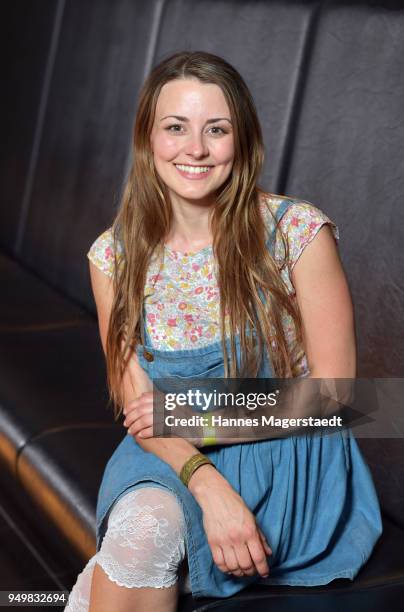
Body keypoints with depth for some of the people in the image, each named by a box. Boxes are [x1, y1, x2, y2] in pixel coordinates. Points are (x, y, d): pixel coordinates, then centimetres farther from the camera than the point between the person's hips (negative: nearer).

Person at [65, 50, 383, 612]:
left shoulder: (299, 231, -11)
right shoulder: (115, 255, -2)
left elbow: (335, 387, -8)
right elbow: (137, 406, -3)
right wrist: (208, 485, -21)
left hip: (290, 466, -2)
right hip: (171, 460, 3)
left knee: (145, 530, -28)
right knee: (143, 520, -30)